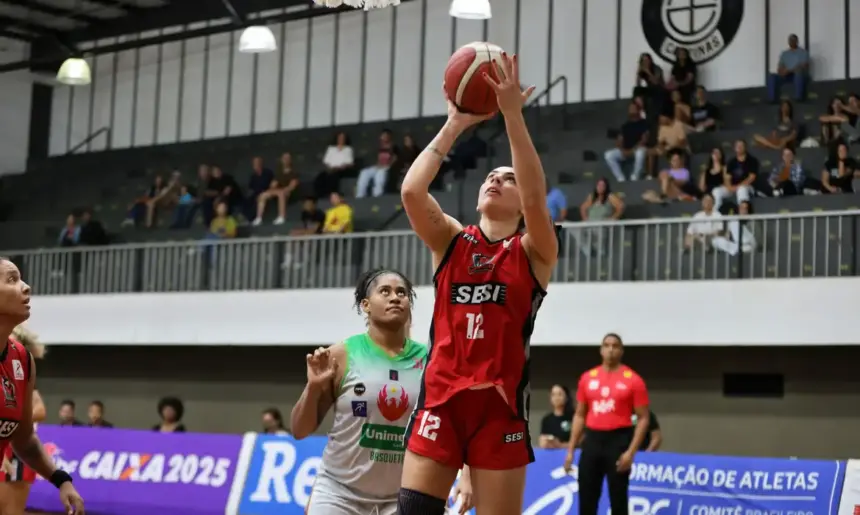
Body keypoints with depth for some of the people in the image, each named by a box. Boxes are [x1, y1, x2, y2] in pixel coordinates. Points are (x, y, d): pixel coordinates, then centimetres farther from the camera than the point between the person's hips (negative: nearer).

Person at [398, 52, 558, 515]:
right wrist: (455, 124, -6)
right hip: (440, 398, 2)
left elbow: (535, 199, -17)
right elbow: (411, 191, -7)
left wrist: (512, 114, -20)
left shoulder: (533, 252, 3)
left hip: (499, 404, -2)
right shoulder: (451, 241, 10)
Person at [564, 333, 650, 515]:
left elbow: (643, 418, -4)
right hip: (592, 440, 4)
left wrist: (631, 451, -13)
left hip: (618, 440, -4)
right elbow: (579, 415, 14)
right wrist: (570, 449, 9)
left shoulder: (633, 380, -4)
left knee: (618, 498, 1)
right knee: (586, 498, 5)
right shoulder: (587, 378, 8)